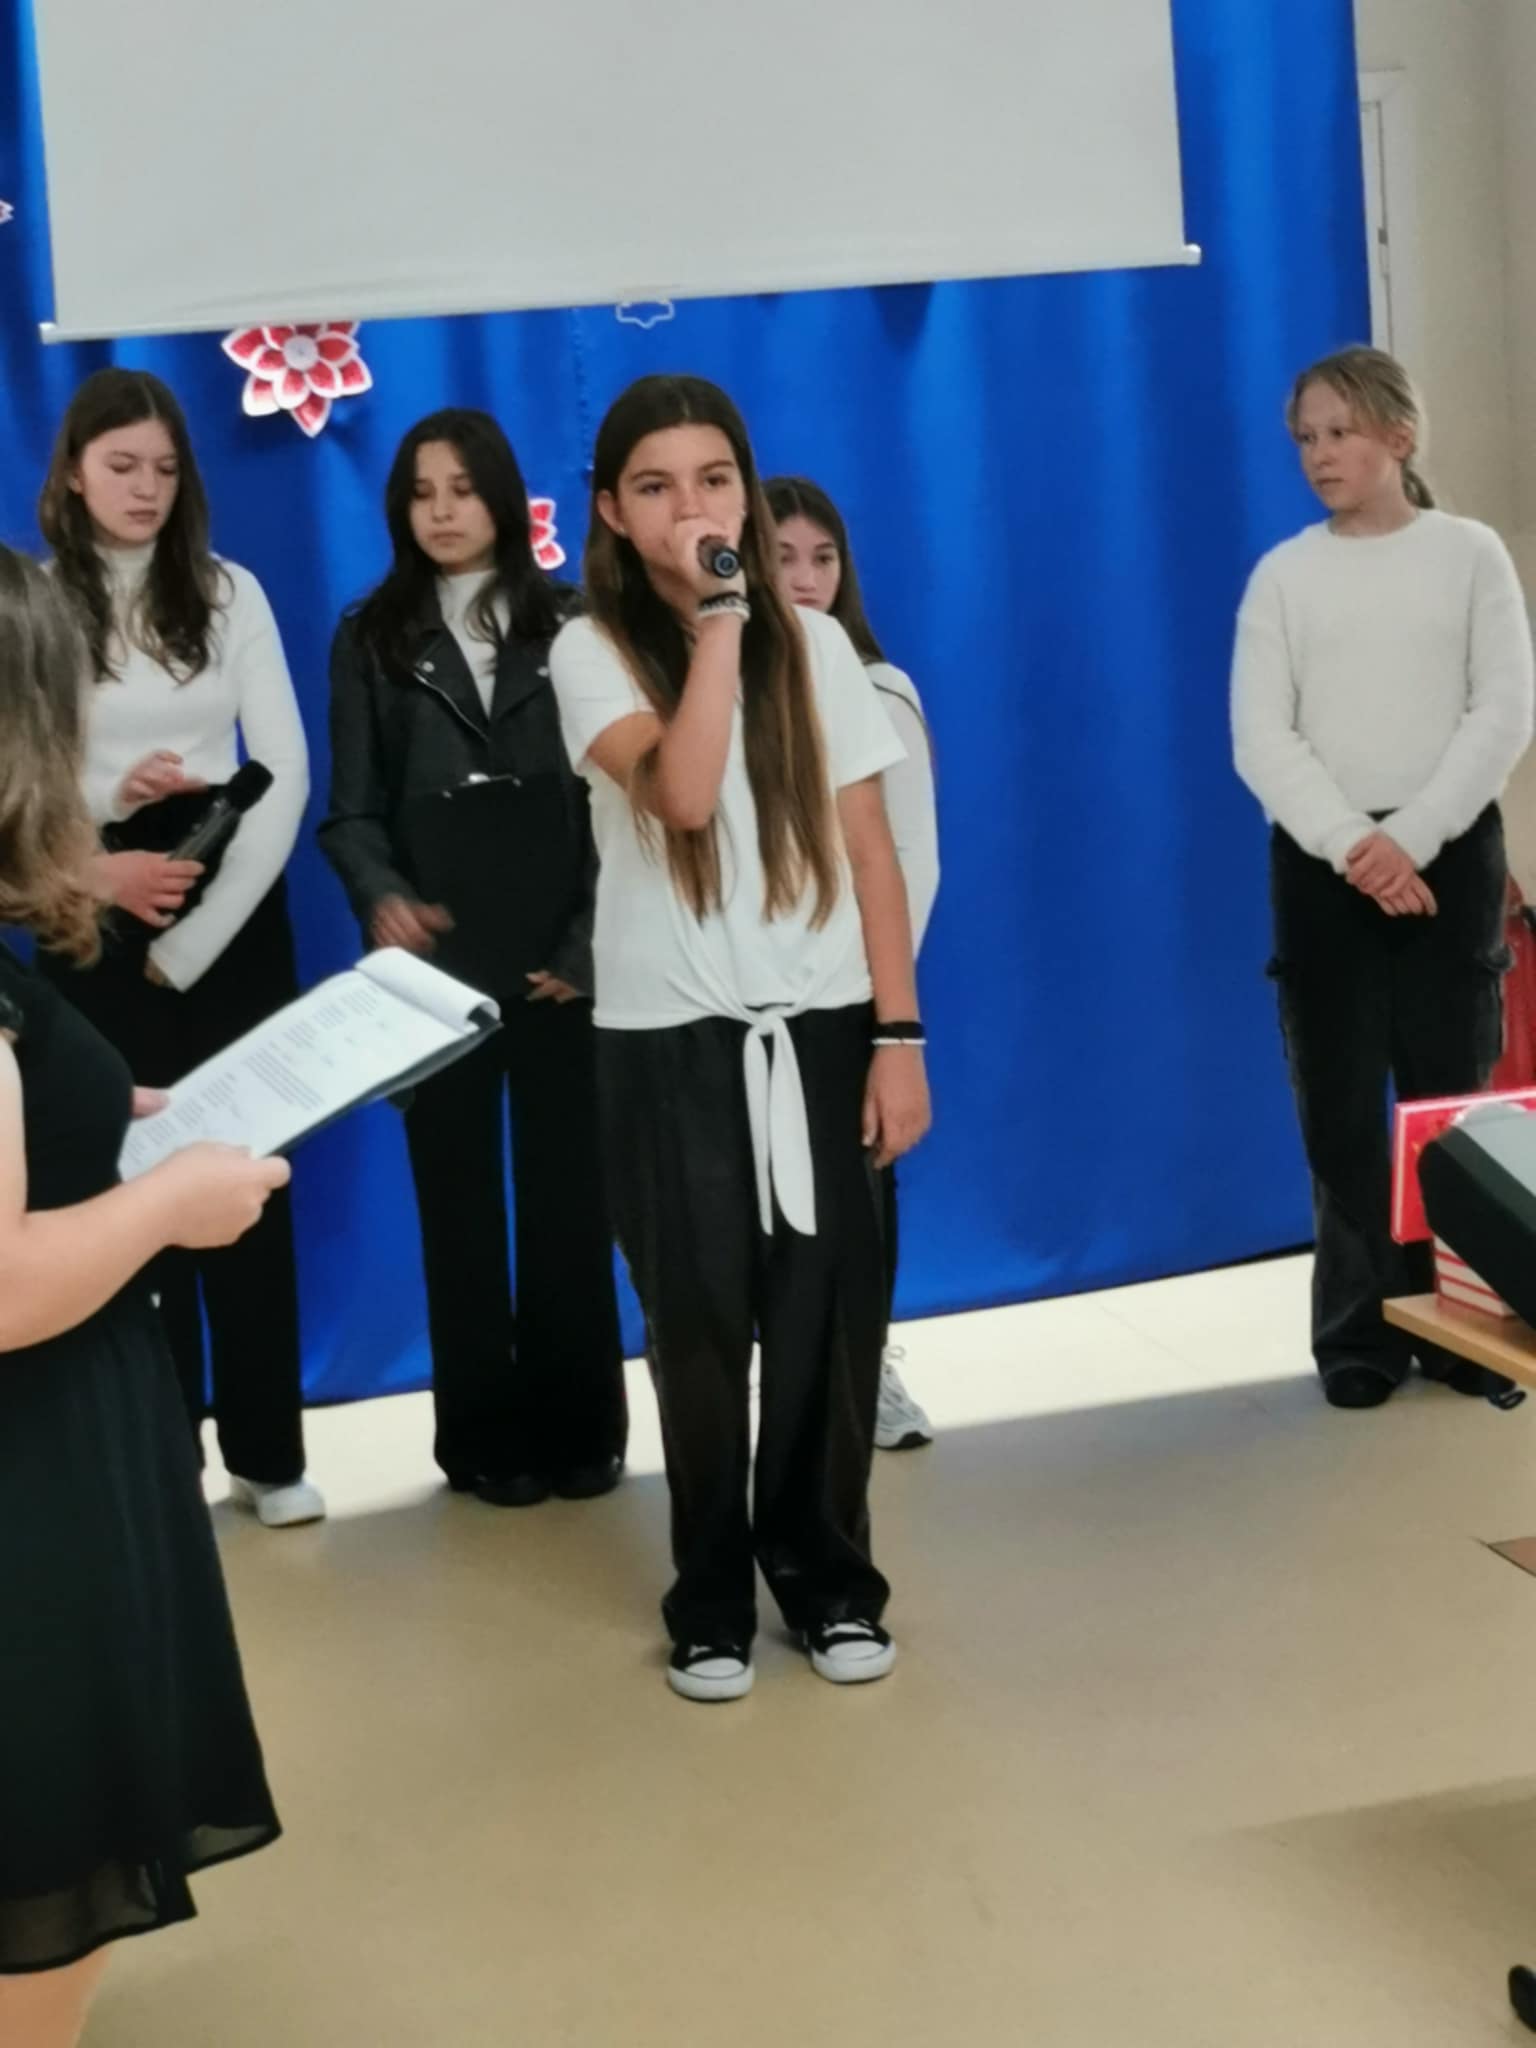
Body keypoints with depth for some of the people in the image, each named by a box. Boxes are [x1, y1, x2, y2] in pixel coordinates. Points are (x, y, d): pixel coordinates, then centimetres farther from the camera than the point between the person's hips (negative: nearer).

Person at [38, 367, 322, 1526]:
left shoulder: (229, 594, 4)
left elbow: (286, 771, -1)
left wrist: (199, 934, -10)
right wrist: (98, 806, -20)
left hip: (232, 907, 1)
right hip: (101, 917, -1)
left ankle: (269, 1451, 14)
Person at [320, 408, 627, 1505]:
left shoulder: (569, 626, 5)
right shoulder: (372, 639, 7)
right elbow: (353, 810, 2)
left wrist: (590, 938, -7)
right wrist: (380, 898, -18)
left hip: (562, 954, 0)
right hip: (438, 959, 1)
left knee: (569, 1191, 4)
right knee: (459, 1196, 6)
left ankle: (578, 1425, 16)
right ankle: (486, 1434, 16)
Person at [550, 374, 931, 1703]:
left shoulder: (815, 643, 5)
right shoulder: (594, 651, -3)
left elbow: (871, 854, 3)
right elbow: (682, 792, -22)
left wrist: (900, 1035, -2)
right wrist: (718, 611, -19)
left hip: (819, 1028, 2)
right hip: (670, 1041, -2)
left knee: (831, 1318, 2)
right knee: (701, 1329, 4)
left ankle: (831, 1580, 21)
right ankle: (714, 1602, 19)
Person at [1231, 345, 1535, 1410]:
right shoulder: (1284, 574, 7)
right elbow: (1260, 738, -1)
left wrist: (1412, 838, -14)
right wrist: (1351, 843, -15)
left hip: (1450, 853, -1)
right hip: (1320, 862, 1)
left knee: (1450, 1100, 0)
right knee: (1341, 1109, 1)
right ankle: (1364, 1335, 9)